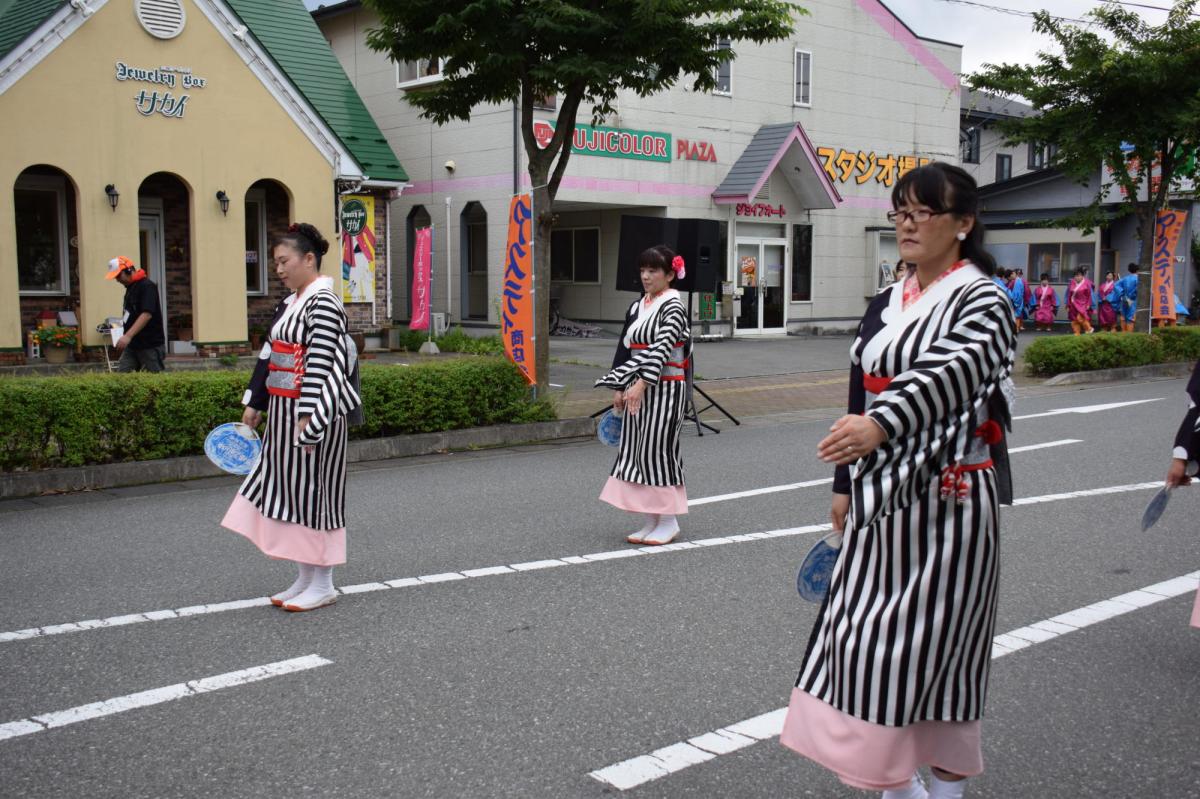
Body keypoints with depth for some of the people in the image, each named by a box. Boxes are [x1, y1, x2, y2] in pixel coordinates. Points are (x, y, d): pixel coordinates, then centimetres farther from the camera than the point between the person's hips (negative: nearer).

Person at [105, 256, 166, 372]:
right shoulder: (130, 288, 15)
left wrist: (128, 336, -30)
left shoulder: (147, 286, -13)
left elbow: (147, 314, -24)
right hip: (132, 345, 9)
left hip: (151, 345, -9)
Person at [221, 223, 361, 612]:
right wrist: (254, 403, 17)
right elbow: (270, 356, 18)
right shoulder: (289, 304, 15)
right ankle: (304, 579, 22)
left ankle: (322, 584, 10)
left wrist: (308, 416, -24)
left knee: (312, 490, -2)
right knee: (289, 489, 12)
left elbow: (320, 362, -21)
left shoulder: (323, 303, -14)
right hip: (283, 413, 9)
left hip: (310, 412, -9)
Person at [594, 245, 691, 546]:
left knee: (657, 449, -6)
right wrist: (619, 387, 7)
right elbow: (625, 348, 14)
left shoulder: (673, 307, -9)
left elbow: (662, 347, -21)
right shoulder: (637, 307, 13)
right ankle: (651, 522, 15)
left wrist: (641, 384, -29)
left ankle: (669, 522, 6)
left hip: (665, 388, -8)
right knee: (637, 450, 7)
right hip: (638, 389, 8)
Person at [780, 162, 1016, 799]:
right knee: (875, 632, 9)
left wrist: (881, 424, -48)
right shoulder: (888, 305, 12)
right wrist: (846, 483, 15)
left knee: (936, 633, 0)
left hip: (947, 499, -7)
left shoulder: (981, 301, -10)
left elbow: (953, 372, -31)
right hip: (884, 495, 7)